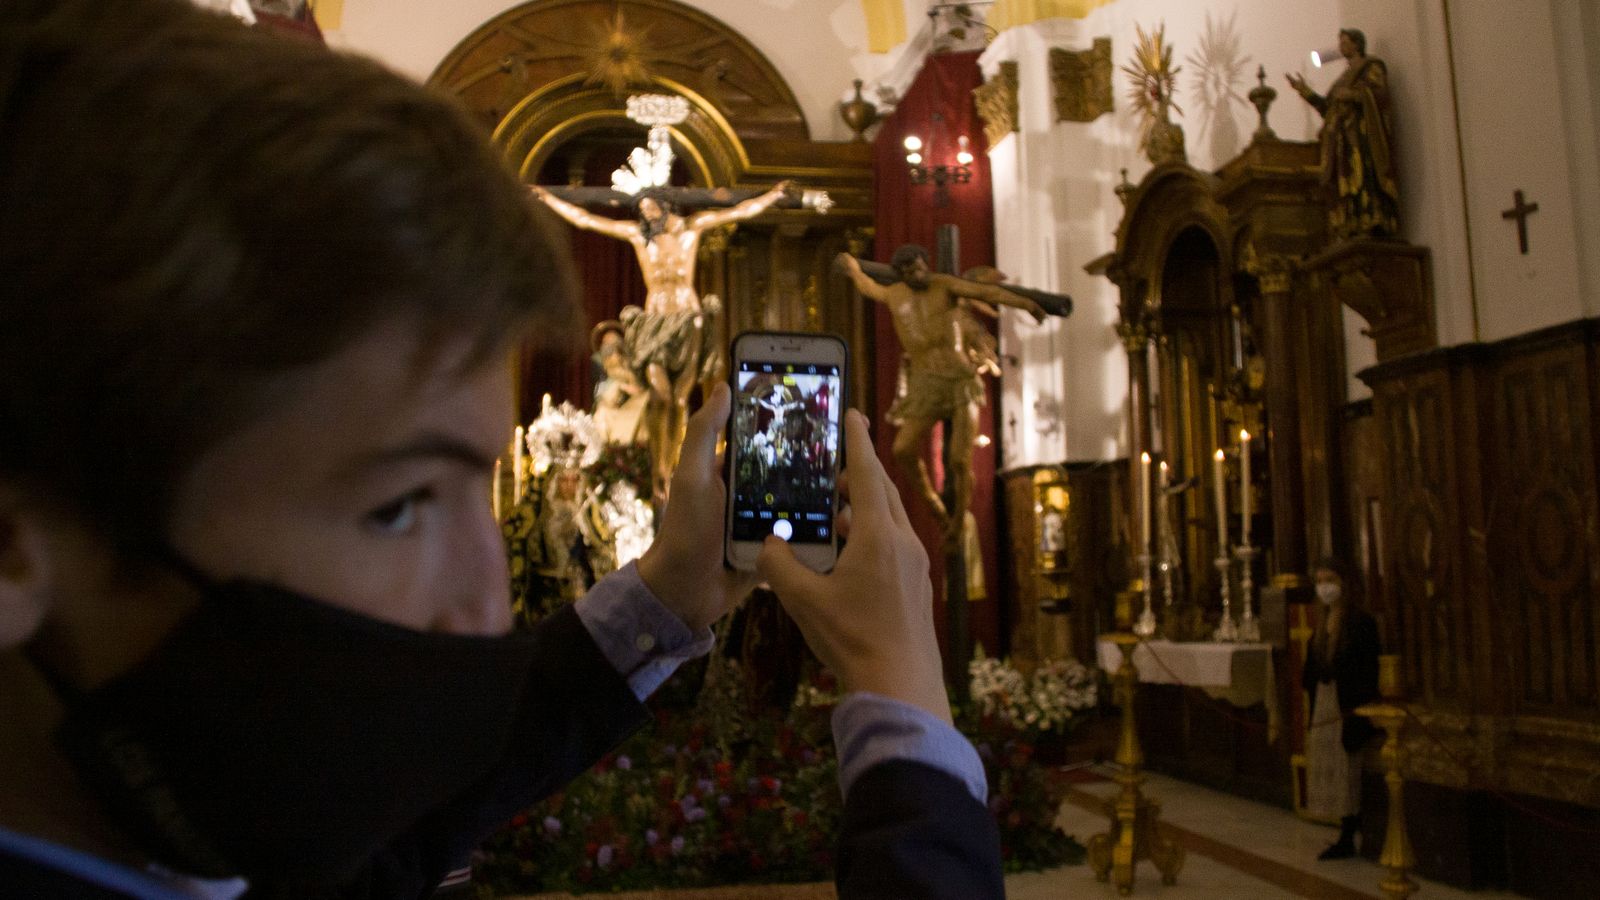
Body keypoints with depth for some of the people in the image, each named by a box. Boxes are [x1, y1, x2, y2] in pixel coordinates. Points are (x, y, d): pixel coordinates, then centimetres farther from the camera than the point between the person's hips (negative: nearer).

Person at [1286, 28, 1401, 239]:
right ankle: (1352, 234, -15)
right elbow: (1328, 108, 23)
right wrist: (1304, 90, 19)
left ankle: (1370, 230, -29)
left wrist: (1351, 95, -12)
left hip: (1363, 132, -7)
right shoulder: (1344, 76, 30)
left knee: (1363, 180, -20)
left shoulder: (1371, 67, 7)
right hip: (1345, 137, 8)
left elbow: (1379, 94, -8)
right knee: (1347, 182, -6)